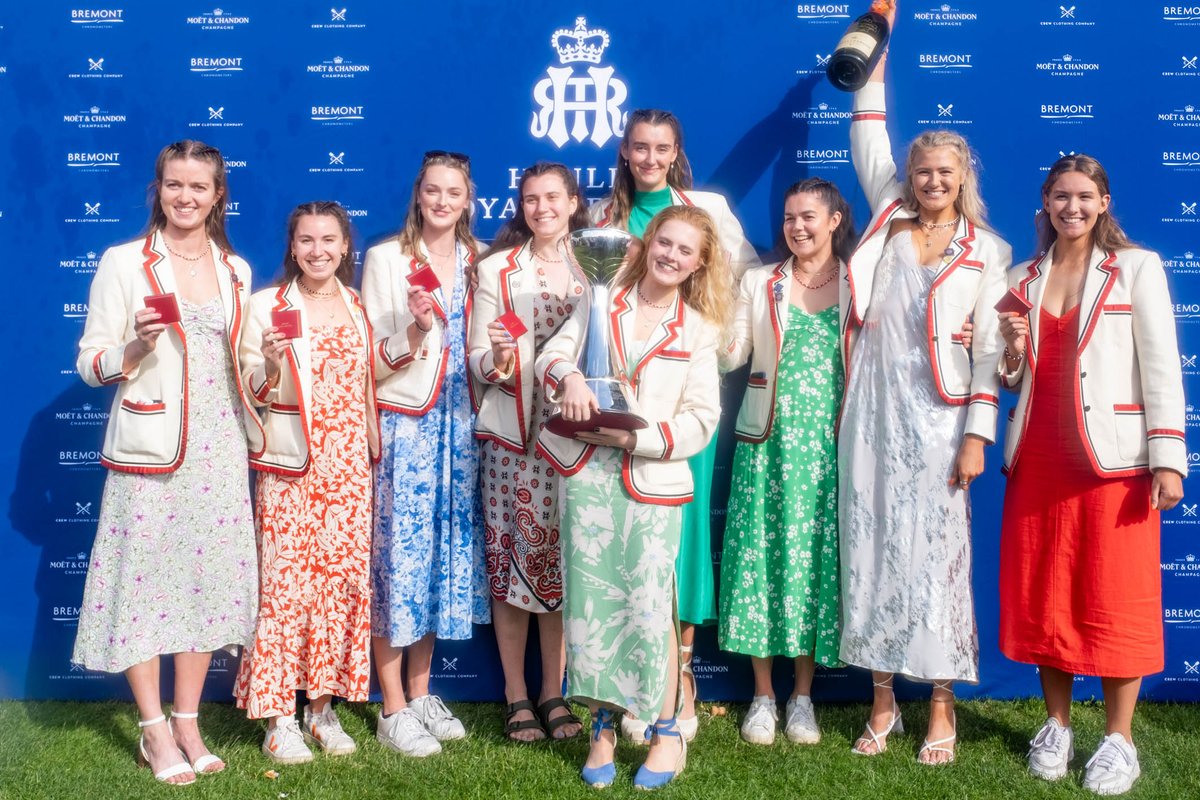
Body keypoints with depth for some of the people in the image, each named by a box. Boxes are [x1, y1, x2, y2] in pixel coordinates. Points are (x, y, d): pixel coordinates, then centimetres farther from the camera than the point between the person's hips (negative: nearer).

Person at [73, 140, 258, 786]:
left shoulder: (236, 270, 12)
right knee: (145, 577, -3)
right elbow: (91, 364, -1)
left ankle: (187, 725, 19)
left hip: (218, 447, 4)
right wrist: (136, 346, -20)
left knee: (209, 574, 6)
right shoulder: (124, 262, 0)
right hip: (149, 447, -4)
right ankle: (155, 733, 11)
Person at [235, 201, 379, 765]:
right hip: (289, 465, -4)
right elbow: (249, 389, -3)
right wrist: (270, 364, -22)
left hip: (349, 465, 4)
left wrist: (374, 444, 12)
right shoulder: (267, 306, 0)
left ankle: (322, 706, 17)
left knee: (342, 578, 4)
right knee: (286, 581, -5)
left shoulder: (360, 308, 11)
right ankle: (280, 716, 5)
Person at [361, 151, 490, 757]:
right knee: (397, 555, -2)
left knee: (442, 554, 10)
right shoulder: (384, 258, -4)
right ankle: (393, 712, 8)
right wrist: (413, 334, -24)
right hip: (401, 426, -5)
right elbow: (370, 360, -8)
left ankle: (421, 694, 23)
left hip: (457, 427, 5)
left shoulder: (478, 261, 9)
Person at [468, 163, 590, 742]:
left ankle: (553, 692, 16)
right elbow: (478, 357, 1)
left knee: (564, 559, 4)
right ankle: (516, 695, 12)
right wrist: (496, 362, -19)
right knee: (510, 557, 0)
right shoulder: (497, 268, 5)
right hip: (512, 436, -1)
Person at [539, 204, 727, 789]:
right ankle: (603, 729, 19)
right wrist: (569, 376, -20)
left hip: (652, 482, -1)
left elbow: (701, 421, -2)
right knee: (591, 602, 5)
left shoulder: (697, 331, 5)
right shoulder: (602, 303, 10)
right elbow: (552, 353, 3)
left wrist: (635, 436, -15)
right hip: (587, 475, 2)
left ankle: (666, 733, 14)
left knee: (649, 606, -2)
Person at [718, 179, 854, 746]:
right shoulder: (760, 283, 8)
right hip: (768, 443, 0)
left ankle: (803, 695, 16)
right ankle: (763, 695, 13)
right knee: (762, 555, 0)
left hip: (829, 445, 0)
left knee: (818, 557, 3)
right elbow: (732, 355, 1)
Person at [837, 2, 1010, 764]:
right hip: (872, 415, 2)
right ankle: (883, 701, 16)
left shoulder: (986, 251, 4)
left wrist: (978, 435, -7)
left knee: (936, 553, -1)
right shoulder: (888, 219, 9)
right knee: (871, 549, 4)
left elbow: (990, 347, 0)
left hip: (937, 421, -2)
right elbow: (868, 137, 9)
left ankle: (942, 708, 11)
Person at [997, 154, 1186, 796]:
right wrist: (1013, 353, -5)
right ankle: (1057, 726, 20)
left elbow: (1161, 366, -5)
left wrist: (1167, 458, -13)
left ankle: (1119, 739, 10)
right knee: (1041, 597, 7)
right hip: (1038, 457, 4)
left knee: (1115, 599, -1)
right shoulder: (1022, 279, 13)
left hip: (1113, 456, -4)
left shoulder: (1137, 268, 1)